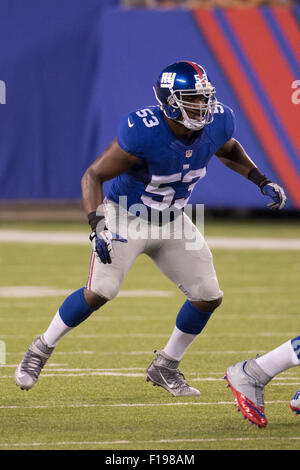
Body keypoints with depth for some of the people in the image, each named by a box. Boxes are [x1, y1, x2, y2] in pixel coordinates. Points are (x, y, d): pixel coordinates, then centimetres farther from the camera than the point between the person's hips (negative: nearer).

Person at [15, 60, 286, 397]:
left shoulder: (217, 123, -14)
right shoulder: (143, 133, -32)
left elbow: (228, 150, 12)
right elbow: (93, 175, -22)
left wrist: (262, 182, 1)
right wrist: (97, 226, -34)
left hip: (171, 222, 6)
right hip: (126, 216, -6)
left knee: (209, 297, 0)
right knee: (101, 291, -21)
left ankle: (165, 367, 20)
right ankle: (40, 350, 1)